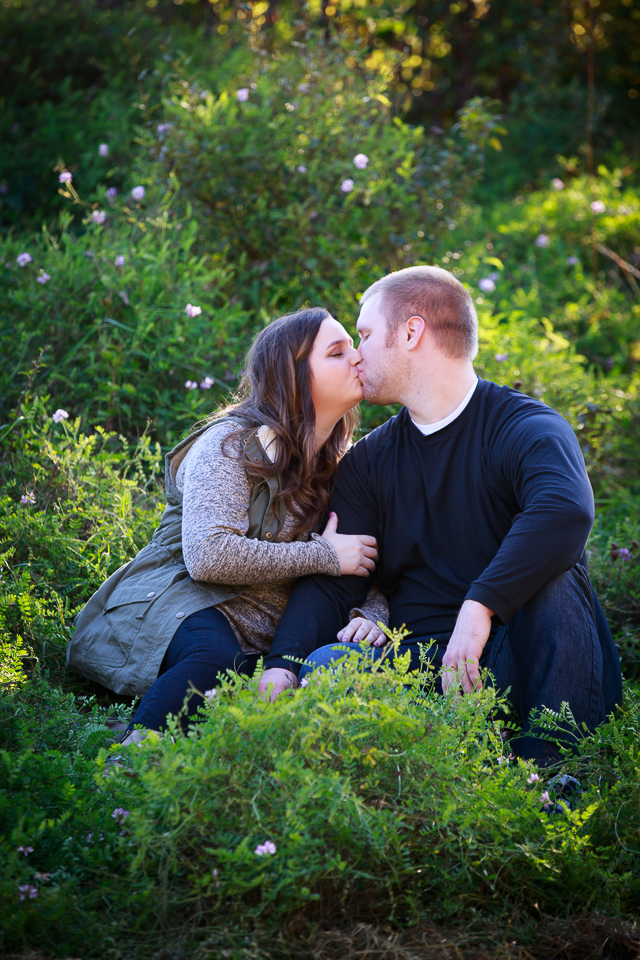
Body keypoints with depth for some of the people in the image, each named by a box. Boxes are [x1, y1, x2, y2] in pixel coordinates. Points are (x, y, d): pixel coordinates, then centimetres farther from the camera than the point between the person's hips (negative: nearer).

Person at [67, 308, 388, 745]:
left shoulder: (344, 463, 15)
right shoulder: (232, 443, -6)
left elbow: (365, 568, 15)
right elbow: (208, 555, -20)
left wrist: (369, 615, -10)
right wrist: (324, 556, -14)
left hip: (262, 638, 6)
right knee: (219, 659, -41)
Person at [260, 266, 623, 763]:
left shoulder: (526, 427, -7)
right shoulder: (368, 461, 13)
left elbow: (567, 511, -30)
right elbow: (329, 581, 4)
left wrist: (479, 608, -37)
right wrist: (281, 666, -15)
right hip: (424, 665, 4)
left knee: (548, 580, -33)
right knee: (322, 664, -23)